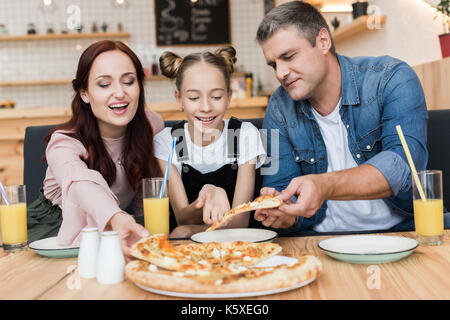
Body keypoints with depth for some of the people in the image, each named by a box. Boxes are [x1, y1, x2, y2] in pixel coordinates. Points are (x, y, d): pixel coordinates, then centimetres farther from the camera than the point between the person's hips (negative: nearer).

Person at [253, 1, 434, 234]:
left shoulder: (391, 79, -8)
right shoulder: (279, 109, 2)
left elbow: (403, 163, -21)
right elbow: (282, 185, 1)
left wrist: (325, 186, -35)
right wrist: (287, 216, -23)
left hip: (400, 231, -1)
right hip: (322, 243, 2)